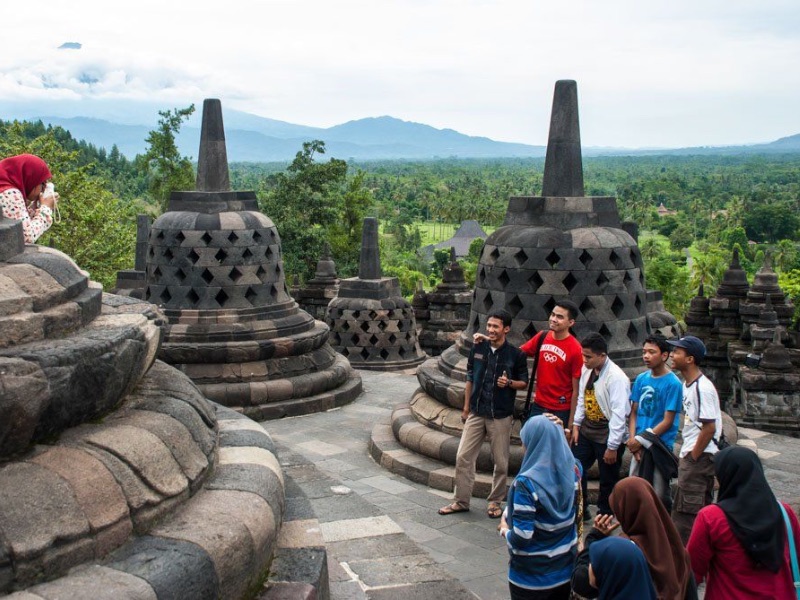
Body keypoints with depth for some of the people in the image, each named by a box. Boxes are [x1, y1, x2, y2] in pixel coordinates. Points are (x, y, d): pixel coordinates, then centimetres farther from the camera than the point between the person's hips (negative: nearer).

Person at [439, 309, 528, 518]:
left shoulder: (515, 354, -7)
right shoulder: (478, 348, 1)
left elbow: (524, 382, 2)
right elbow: (470, 378, 10)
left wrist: (509, 383, -19)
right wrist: (466, 407, 10)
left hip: (500, 416, -3)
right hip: (476, 413, 3)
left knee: (501, 462, 6)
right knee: (463, 457, 3)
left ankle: (495, 502, 24)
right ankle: (461, 501, 16)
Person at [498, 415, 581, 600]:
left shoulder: (526, 484, -26)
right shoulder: (573, 471, -7)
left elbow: (521, 538, -27)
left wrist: (504, 529, -7)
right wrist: (556, 433, 15)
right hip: (565, 570, 6)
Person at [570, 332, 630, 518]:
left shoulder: (616, 377, -22)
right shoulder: (587, 370, 0)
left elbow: (619, 413, -22)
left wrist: (612, 447, -20)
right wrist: (576, 424, 6)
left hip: (607, 435, -7)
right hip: (587, 430, 7)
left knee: (607, 481, 7)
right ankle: (580, 511, 30)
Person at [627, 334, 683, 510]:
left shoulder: (673, 383, -11)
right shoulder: (641, 379, 6)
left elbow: (667, 421, -11)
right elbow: (633, 412, 7)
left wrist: (642, 440, -11)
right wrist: (633, 440, -6)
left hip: (660, 447, -5)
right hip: (639, 446, 5)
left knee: (659, 496, 1)